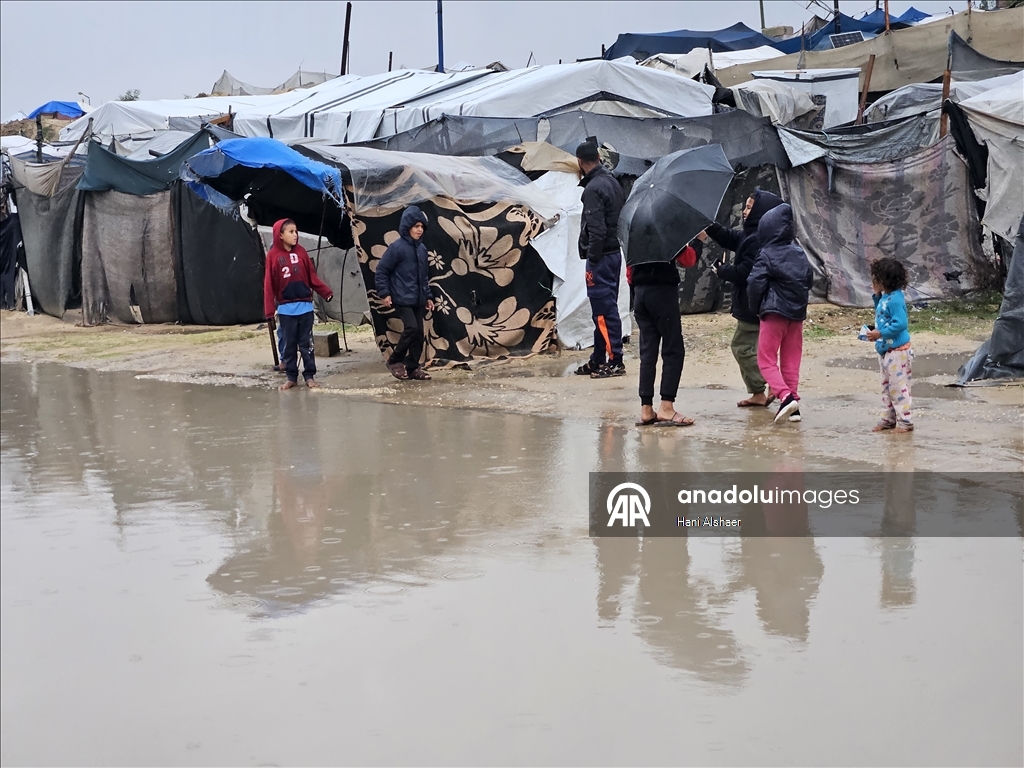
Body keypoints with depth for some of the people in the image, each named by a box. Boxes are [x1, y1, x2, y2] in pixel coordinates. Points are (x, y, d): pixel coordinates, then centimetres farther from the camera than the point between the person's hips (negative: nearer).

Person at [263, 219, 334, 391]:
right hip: (286, 308, -1)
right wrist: (269, 310, -8)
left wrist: (326, 292, -7)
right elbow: (269, 284, -4)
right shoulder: (273, 255, -3)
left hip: (305, 306, 1)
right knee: (289, 344, 7)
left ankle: (309, 376, 13)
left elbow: (312, 277, 4)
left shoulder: (301, 252, 2)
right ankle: (291, 377, 16)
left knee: (306, 343, 6)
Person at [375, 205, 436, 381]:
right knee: (411, 328, -17)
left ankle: (412, 367, 15)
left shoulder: (422, 248, 10)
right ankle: (395, 361, 0)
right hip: (402, 299, -7)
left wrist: (428, 296, 17)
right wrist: (384, 293, -13)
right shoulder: (397, 247, -11)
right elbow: (381, 270, -8)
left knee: (419, 333, 5)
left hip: (418, 300, 7)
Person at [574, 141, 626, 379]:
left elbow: (596, 230, -22)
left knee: (604, 310, -6)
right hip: (614, 252, 10)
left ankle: (615, 361, -5)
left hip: (601, 256, -10)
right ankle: (598, 360, 22)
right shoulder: (612, 182, 12)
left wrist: (592, 259, -17)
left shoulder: (593, 189, -16)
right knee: (604, 308, 14)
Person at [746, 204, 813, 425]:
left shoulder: (766, 255, -10)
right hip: (797, 313, 6)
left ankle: (786, 396, -20)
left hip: (774, 313, -6)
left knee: (766, 360, 0)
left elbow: (755, 284, -15)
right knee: (791, 362, 11)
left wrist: (756, 308, -1)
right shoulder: (799, 253, 7)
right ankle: (793, 405, 10)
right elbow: (809, 279, 12)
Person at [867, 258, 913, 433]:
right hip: (885, 350, 11)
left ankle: (904, 421, 0)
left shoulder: (895, 300, -21)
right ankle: (888, 418, 25)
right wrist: (876, 296, 14)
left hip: (897, 351, -11)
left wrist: (880, 333, -23)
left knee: (898, 386, -5)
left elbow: (900, 323, -26)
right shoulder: (884, 298, 9)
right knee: (886, 386, 16)